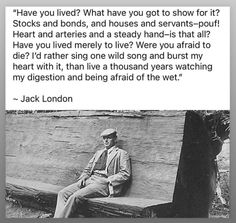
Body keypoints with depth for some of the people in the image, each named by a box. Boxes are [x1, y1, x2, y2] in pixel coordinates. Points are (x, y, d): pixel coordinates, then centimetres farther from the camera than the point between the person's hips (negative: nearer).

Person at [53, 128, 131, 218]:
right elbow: (87, 169, 26)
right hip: (89, 180, 7)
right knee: (62, 193, -13)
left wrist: (107, 180, -14)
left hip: (104, 184, -7)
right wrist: (82, 178, 4)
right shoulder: (98, 153, 27)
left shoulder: (122, 154, 5)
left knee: (75, 196, -27)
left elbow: (125, 174, -6)